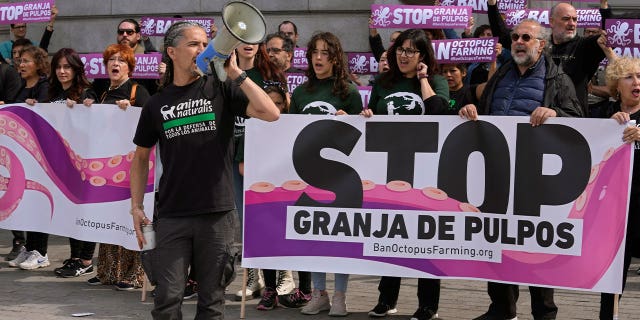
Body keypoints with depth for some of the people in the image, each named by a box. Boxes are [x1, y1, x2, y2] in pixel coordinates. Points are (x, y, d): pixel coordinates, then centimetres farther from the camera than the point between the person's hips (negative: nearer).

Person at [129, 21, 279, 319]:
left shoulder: (222, 89, 2)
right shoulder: (157, 104, 7)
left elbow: (271, 113, -12)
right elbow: (141, 157, 15)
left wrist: (235, 73, -12)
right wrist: (136, 207, 7)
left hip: (217, 213, -1)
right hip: (172, 216, 1)